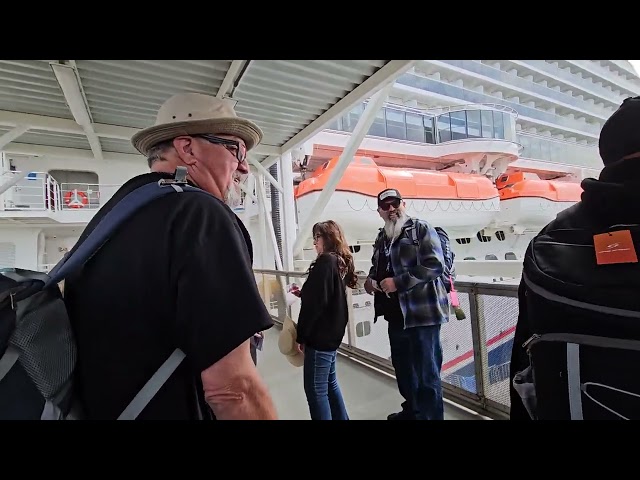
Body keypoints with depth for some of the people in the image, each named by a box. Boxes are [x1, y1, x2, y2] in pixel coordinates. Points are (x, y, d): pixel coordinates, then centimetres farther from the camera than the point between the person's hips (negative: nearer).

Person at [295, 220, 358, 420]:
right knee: (330, 383, 21)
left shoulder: (325, 262, -18)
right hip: (332, 333, 10)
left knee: (315, 389, 3)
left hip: (320, 335, -9)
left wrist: (301, 336, -13)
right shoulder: (340, 262, 10)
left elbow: (315, 303, -21)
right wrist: (302, 293, 12)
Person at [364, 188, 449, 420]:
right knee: (403, 369, 21)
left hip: (422, 314, -7)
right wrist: (371, 279, 1)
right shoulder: (382, 237, 13)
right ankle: (412, 410, 43)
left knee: (426, 373, 3)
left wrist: (398, 282, -22)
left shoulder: (421, 228, -9)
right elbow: (377, 267, 24)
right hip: (396, 315, 8)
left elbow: (435, 265, -19)